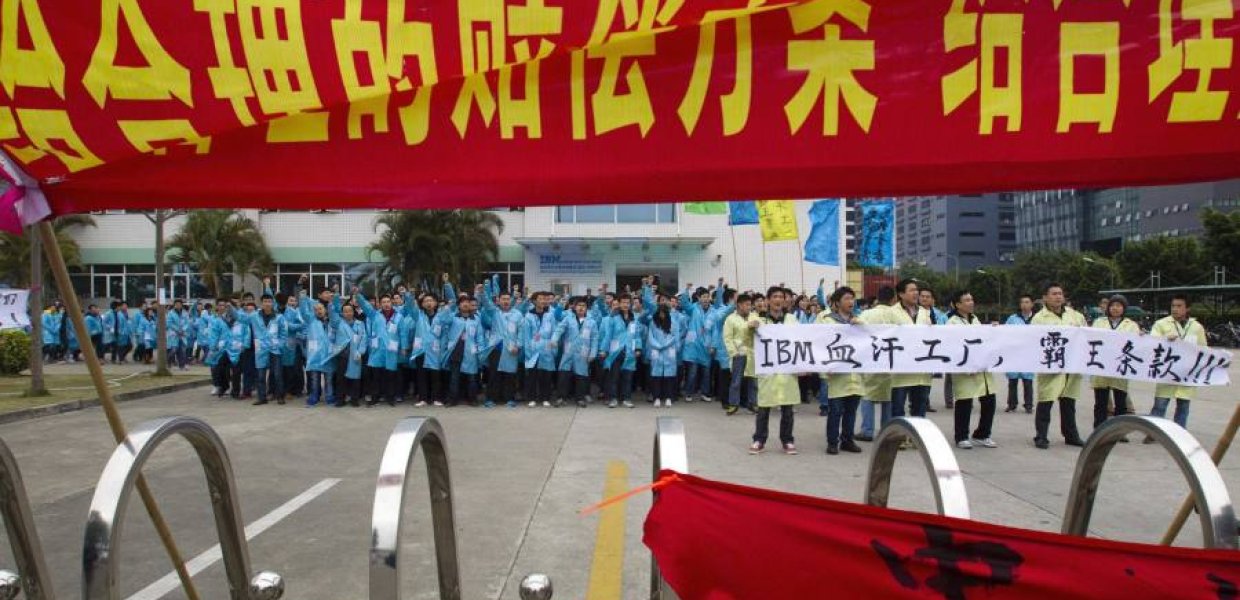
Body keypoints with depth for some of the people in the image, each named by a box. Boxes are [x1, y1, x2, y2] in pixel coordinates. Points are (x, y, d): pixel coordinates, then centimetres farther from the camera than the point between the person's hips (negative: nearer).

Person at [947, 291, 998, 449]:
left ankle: (981, 435, 23)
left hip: (982, 368, 7)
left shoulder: (975, 319, 17)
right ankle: (961, 437, 12)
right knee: (964, 404, -1)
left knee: (989, 401, 8)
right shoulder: (952, 322, -7)